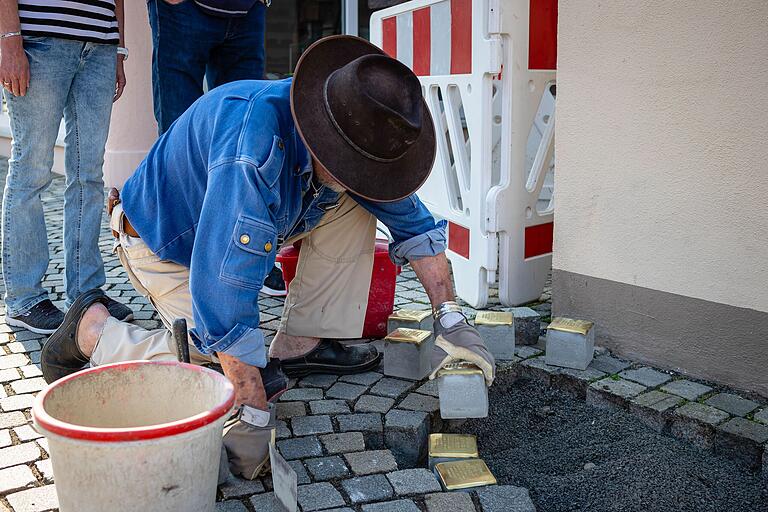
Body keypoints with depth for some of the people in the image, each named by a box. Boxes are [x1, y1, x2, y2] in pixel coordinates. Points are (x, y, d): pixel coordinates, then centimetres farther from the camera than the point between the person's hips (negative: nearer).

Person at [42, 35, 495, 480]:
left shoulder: (353, 138, -16)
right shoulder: (255, 155, -42)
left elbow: (415, 223, -4)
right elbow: (225, 295, -42)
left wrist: (451, 319, -11)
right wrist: (255, 417, -37)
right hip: (167, 242, -7)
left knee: (354, 207, -7)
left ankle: (300, 344, -1)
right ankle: (91, 327, 0)